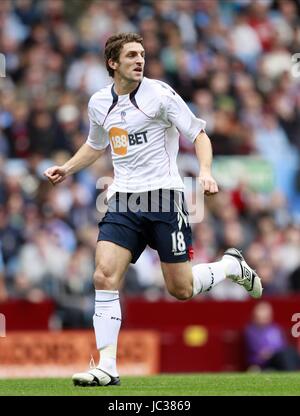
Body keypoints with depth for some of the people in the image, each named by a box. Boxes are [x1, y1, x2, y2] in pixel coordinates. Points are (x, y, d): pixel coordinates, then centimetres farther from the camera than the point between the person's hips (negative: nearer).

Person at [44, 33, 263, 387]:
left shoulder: (159, 93, -6)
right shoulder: (99, 103, 9)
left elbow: (198, 134, -4)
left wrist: (205, 172, -21)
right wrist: (67, 169, 17)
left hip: (164, 197, -4)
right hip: (123, 200, 4)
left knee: (181, 289, 0)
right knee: (104, 276, -16)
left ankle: (232, 265, 31)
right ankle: (106, 367, -13)